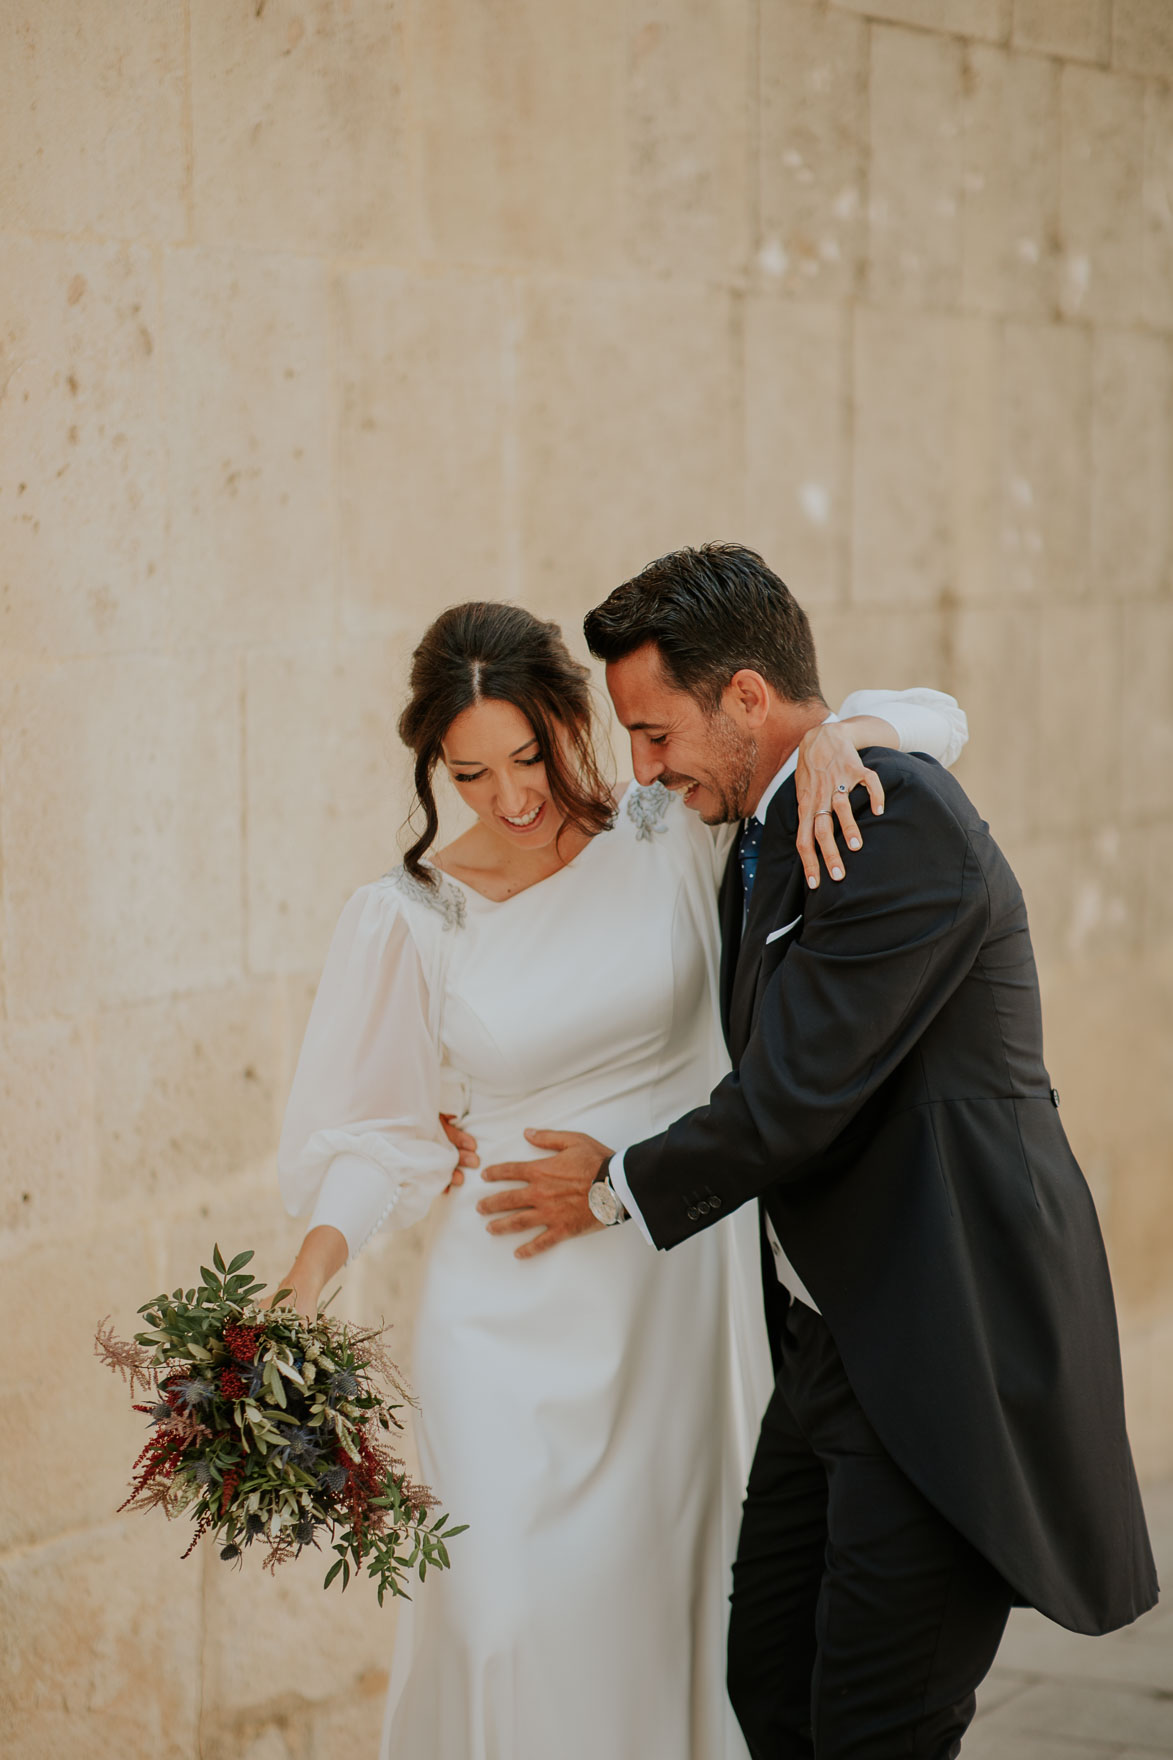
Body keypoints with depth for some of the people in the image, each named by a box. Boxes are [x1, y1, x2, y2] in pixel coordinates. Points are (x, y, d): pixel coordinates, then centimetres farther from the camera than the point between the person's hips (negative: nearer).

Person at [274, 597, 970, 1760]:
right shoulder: (409, 918, -3)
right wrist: (304, 1282, -14)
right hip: (509, 1315, -1)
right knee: (504, 1621, -8)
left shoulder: (680, 835, -3)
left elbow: (928, 724, 1)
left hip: (677, 1301, 1)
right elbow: (377, 1129, 2)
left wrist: (830, 738, -21)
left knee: (667, 1606, 8)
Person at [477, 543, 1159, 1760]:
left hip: (950, 1356, -10)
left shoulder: (904, 821, -19)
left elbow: (793, 1099, -20)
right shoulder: (768, 843, 13)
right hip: (835, 1341, 10)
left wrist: (621, 1187, -3)